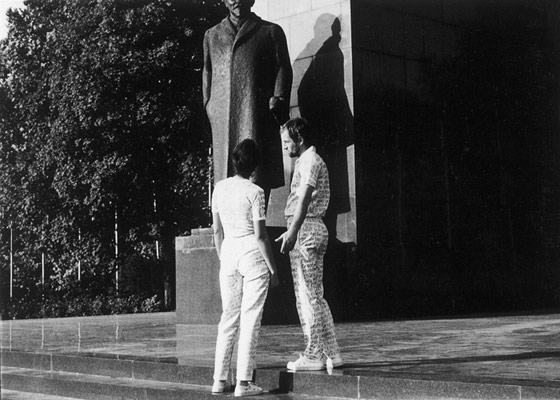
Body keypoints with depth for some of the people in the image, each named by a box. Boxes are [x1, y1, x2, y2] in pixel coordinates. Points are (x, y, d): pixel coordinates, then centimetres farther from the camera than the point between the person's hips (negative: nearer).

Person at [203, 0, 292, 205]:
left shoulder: (271, 32, 13)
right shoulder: (211, 35, 22)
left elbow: (283, 68, 7)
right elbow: (207, 72, 23)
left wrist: (278, 100, -5)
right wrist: (208, 103, 11)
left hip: (258, 115, -2)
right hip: (222, 117, 3)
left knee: (258, 175, -10)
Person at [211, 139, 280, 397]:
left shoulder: (220, 188, 4)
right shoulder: (254, 192, -11)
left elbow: (216, 230, 10)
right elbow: (260, 235, -12)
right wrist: (273, 269, -5)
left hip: (228, 252, 5)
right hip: (253, 254, -5)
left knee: (229, 317, 12)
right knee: (250, 318, 0)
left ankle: (220, 380, 13)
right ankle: (243, 382, 1)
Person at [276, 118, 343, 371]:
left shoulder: (310, 161, -10)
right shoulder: (306, 161, 21)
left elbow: (305, 199, -23)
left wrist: (292, 232, -33)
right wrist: (293, 232, 30)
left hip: (306, 230, -10)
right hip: (308, 230, 10)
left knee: (308, 295, -6)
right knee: (315, 296, 11)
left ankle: (314, 355, -2)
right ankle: (331, 355, 15)